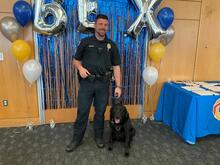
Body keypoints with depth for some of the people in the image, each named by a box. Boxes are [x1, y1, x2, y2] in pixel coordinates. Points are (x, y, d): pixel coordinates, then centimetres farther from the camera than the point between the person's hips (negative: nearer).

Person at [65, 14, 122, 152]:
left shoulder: (112, 45, 5)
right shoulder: (85, 42, 3)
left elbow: (116, 66, 2)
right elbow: (76, 60, 9)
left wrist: (118, 86, -5)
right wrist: (80, 68, -14)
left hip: (103, 83, 1)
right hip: (86, 82, -1)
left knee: (100, 111, 12)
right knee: (82, 111, 6)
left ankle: (99, 136, 32)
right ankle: (77, 139, 24)